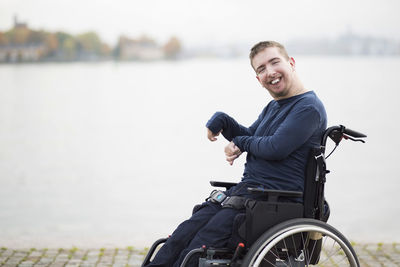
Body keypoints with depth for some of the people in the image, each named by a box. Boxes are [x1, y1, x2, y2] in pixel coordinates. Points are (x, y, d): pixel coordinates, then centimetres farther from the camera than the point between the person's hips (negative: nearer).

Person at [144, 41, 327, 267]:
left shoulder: (309, 107, -11)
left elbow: (276, 148, -21)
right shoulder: (272, 108, 20)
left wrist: (242, 143, -2)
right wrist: (221, 120, 11)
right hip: (245, 190, 9)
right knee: (181, 237, -8)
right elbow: (249, 137, 31)